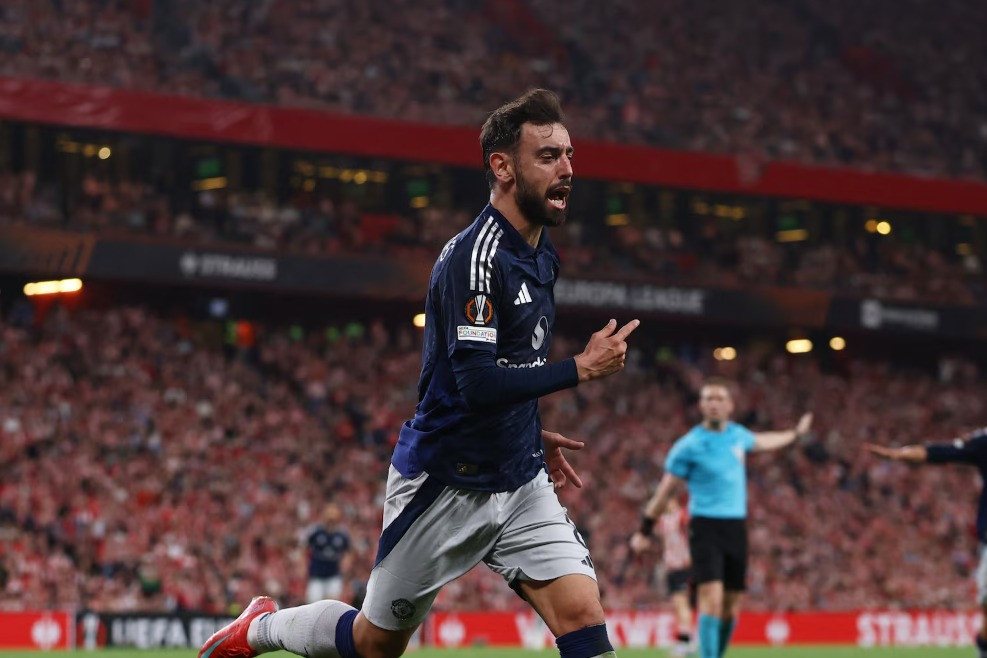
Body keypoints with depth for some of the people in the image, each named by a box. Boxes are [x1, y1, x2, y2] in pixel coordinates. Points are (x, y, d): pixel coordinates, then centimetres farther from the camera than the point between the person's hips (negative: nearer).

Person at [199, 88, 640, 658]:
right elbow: (478, 382, -30)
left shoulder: (540, 255, 8)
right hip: (447, 483, -7)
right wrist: (581, 368, -24)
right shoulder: (475, 257, -21)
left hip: (521, 483, 7)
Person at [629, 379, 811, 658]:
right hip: (705, 527, -5)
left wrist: (795, 433, 49)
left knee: (731, 608, 6)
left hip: (736, 527, 6)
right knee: (711, 599, -20)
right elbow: (665, 490, 1)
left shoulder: (737, 434, 9)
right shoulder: (688, 446, -7)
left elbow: (761, 441, 34)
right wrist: (644, 531, 4)